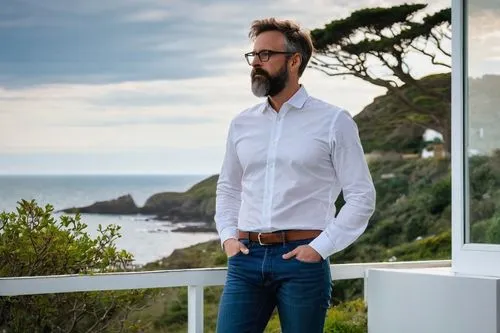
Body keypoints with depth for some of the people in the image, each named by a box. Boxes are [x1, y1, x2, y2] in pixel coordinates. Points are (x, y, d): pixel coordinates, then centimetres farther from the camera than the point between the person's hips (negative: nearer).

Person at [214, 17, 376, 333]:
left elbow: (362, 196, -2)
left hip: (301, 260, -4)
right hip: (246, 258, 4)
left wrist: (320, 247, -9)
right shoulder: (242, 123, 12)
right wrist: (228, 235, 7)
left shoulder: (333, 122, -1)